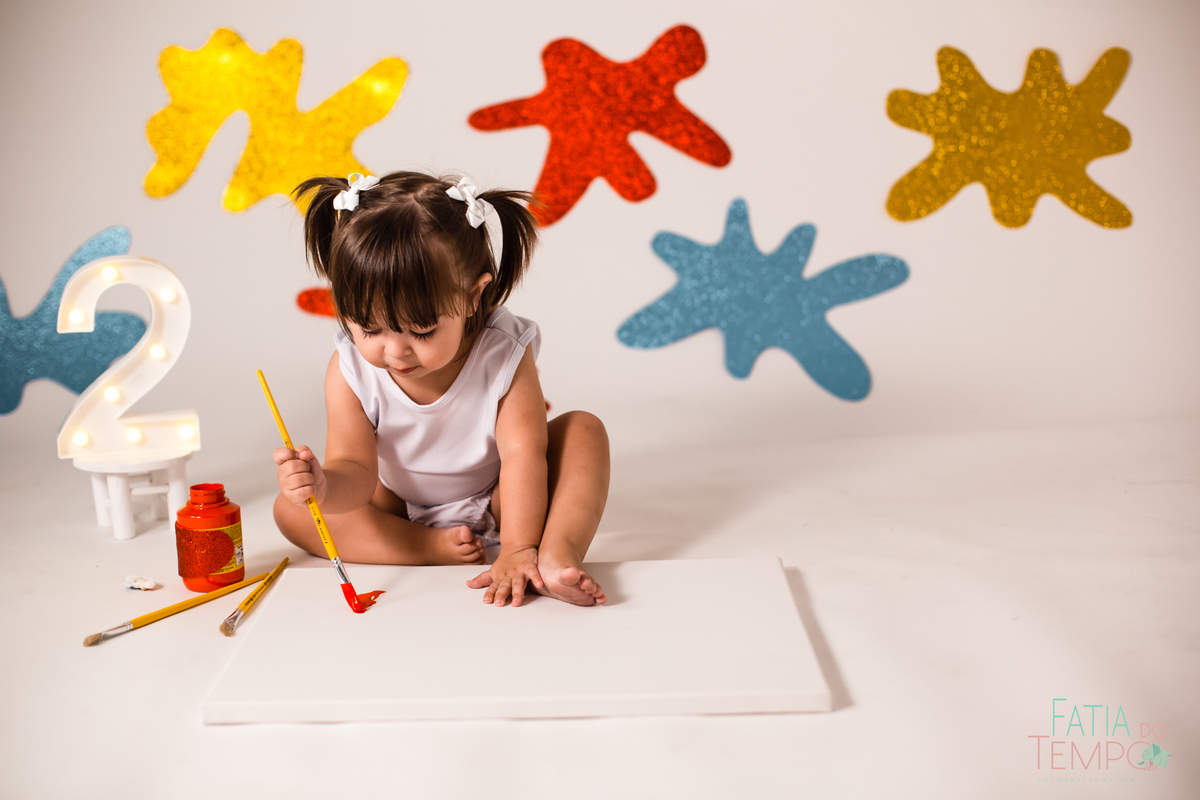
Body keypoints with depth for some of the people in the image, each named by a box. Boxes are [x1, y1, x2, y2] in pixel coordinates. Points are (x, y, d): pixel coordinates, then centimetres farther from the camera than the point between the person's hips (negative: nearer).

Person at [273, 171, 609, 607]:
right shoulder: (350, 370, -23)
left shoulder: (503, 354, -27)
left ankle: (558, 553, -40)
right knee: (291, 509, -19)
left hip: (496, 503, -1)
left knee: (583, 429, -23)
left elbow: (523, 453, -30)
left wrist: (518, 551, -39)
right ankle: (435, 549, -28)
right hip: (401, 509, 2)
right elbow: (356, 471, -24)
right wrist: (326, 485, -50)